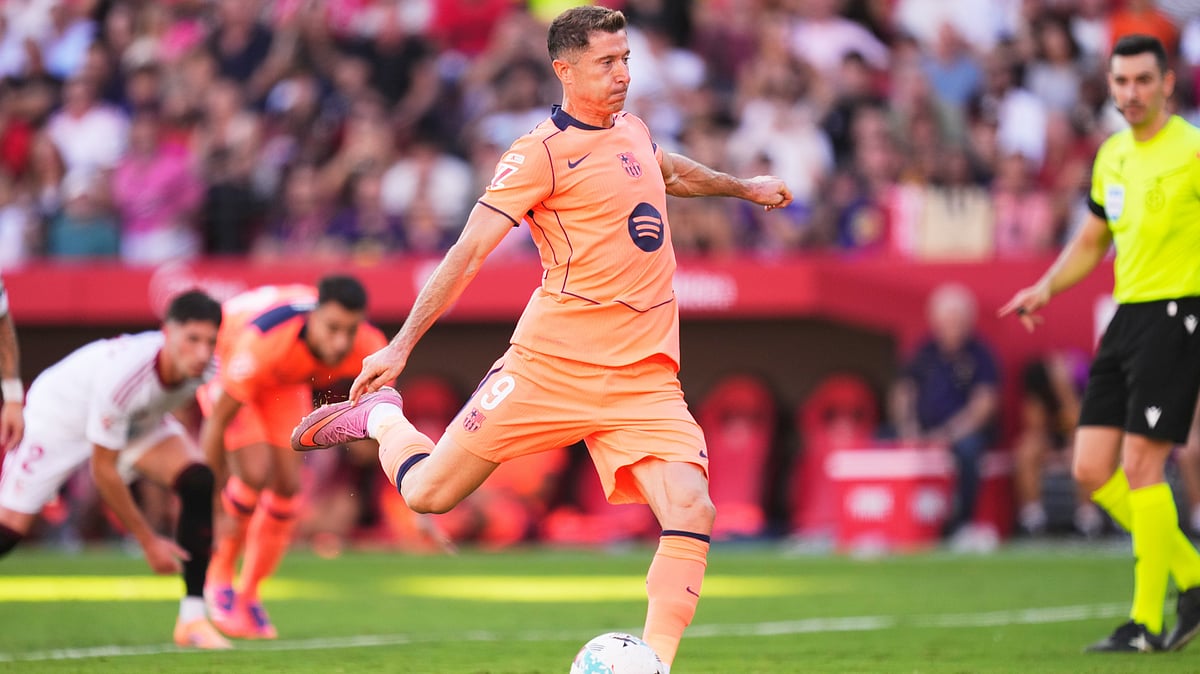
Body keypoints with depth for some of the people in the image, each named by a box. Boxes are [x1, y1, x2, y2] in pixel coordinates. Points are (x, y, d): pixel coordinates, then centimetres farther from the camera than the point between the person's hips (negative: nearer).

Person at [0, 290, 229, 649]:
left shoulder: (208, 368, -26)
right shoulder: (121, 374, -42)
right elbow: (102, 471, -31)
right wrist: (149, 541, -25)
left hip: (139, 420, 5)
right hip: (58, 414, -5)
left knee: (200, 484, -19)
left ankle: (193, 619, -13)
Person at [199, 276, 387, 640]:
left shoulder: (369, 347, -31)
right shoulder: (265, 341, -45)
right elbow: (216, 422, -34)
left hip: (284, 383, 5)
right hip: (223, 360, -5)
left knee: (287, 485, -4)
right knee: (256, 471, -22)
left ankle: (248, 596, 14)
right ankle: (218, 578, 1)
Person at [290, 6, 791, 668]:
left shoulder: (631, 130, 13)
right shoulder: (541, 153, -9)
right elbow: (469, 252, -12)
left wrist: (743, 186, 45)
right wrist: (401, 346, -17)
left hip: (644, 377, 5)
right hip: (550, 364, -5)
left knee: (691, 511, -18)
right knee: (426, 493, 1)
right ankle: (379, 415, 34)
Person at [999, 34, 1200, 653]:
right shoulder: (1111, 155, 14)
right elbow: (1091, 241, 25)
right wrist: (1046, 288, 10)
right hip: (1125, 318, 8)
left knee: (1140, 464, -11)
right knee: (1092, 470, 3)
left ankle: (1148, 622, -4)